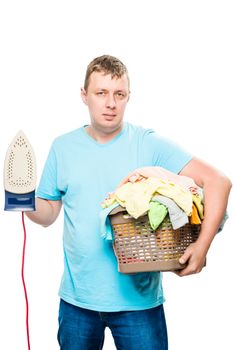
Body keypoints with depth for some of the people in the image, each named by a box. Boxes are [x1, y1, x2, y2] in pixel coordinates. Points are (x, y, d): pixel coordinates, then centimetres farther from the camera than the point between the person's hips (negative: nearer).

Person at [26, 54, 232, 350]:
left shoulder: (149, 144, -8)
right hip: (77, 298, 3)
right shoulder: (62, 147, 3)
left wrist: (202, 245, -22)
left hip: (139, 298, -2)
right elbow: (48, 214, 8)